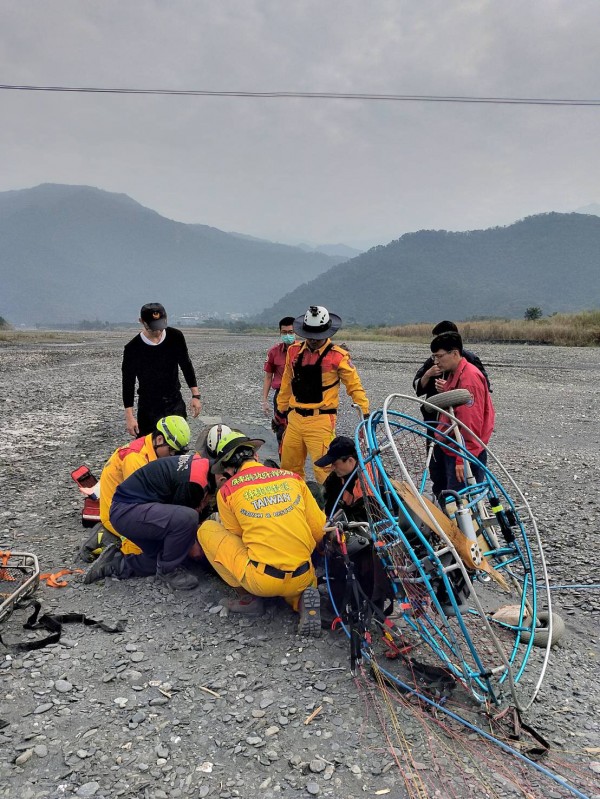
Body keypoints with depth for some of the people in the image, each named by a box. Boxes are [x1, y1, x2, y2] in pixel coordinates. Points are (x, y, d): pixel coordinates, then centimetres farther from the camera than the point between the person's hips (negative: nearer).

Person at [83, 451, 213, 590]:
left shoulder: (201, 463, 2)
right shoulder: (194, 481, -26)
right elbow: (181, 516, -13)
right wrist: (193, 546, 3)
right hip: (127, 511, -10)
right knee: (187, 519, -28)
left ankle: (115, 563, 22)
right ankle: (167, 570, -7)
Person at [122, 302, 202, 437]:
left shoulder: (175, 337, -4)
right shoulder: (133, 348, -13)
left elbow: (186, 366, 8)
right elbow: (128, 383, -8)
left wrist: (195, 395, 3)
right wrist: (129, 416, -13)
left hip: (175, 402, 3)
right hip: (148, 407, -3)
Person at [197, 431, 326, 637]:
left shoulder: (227, 490, 0)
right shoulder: (292, 477, 7)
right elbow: (319, 531, 9)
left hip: (261, 581, -3)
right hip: (302, 579, 4)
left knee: (207, 529, 14)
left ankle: (248, 598, 12)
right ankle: (301, 599, 5)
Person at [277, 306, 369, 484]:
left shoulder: (337, 356, -6)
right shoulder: (294, 351, 8)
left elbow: (354, 386, -1)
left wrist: (365, 414, -7)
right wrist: (281, 410, 21)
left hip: (321, 421, -6)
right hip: (295, 418, 6)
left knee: (323, 468, -8)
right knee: (288, 467, 15)